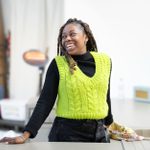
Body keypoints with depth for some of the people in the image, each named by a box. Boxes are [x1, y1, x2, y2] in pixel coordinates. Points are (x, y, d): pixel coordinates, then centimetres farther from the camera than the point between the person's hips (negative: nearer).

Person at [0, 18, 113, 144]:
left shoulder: (104, 60, 1)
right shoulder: (58, 64, -7)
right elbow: (45, 101, -10)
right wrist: (26, 134, -18)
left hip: (99, 133, 3)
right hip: (67, 132, -3)